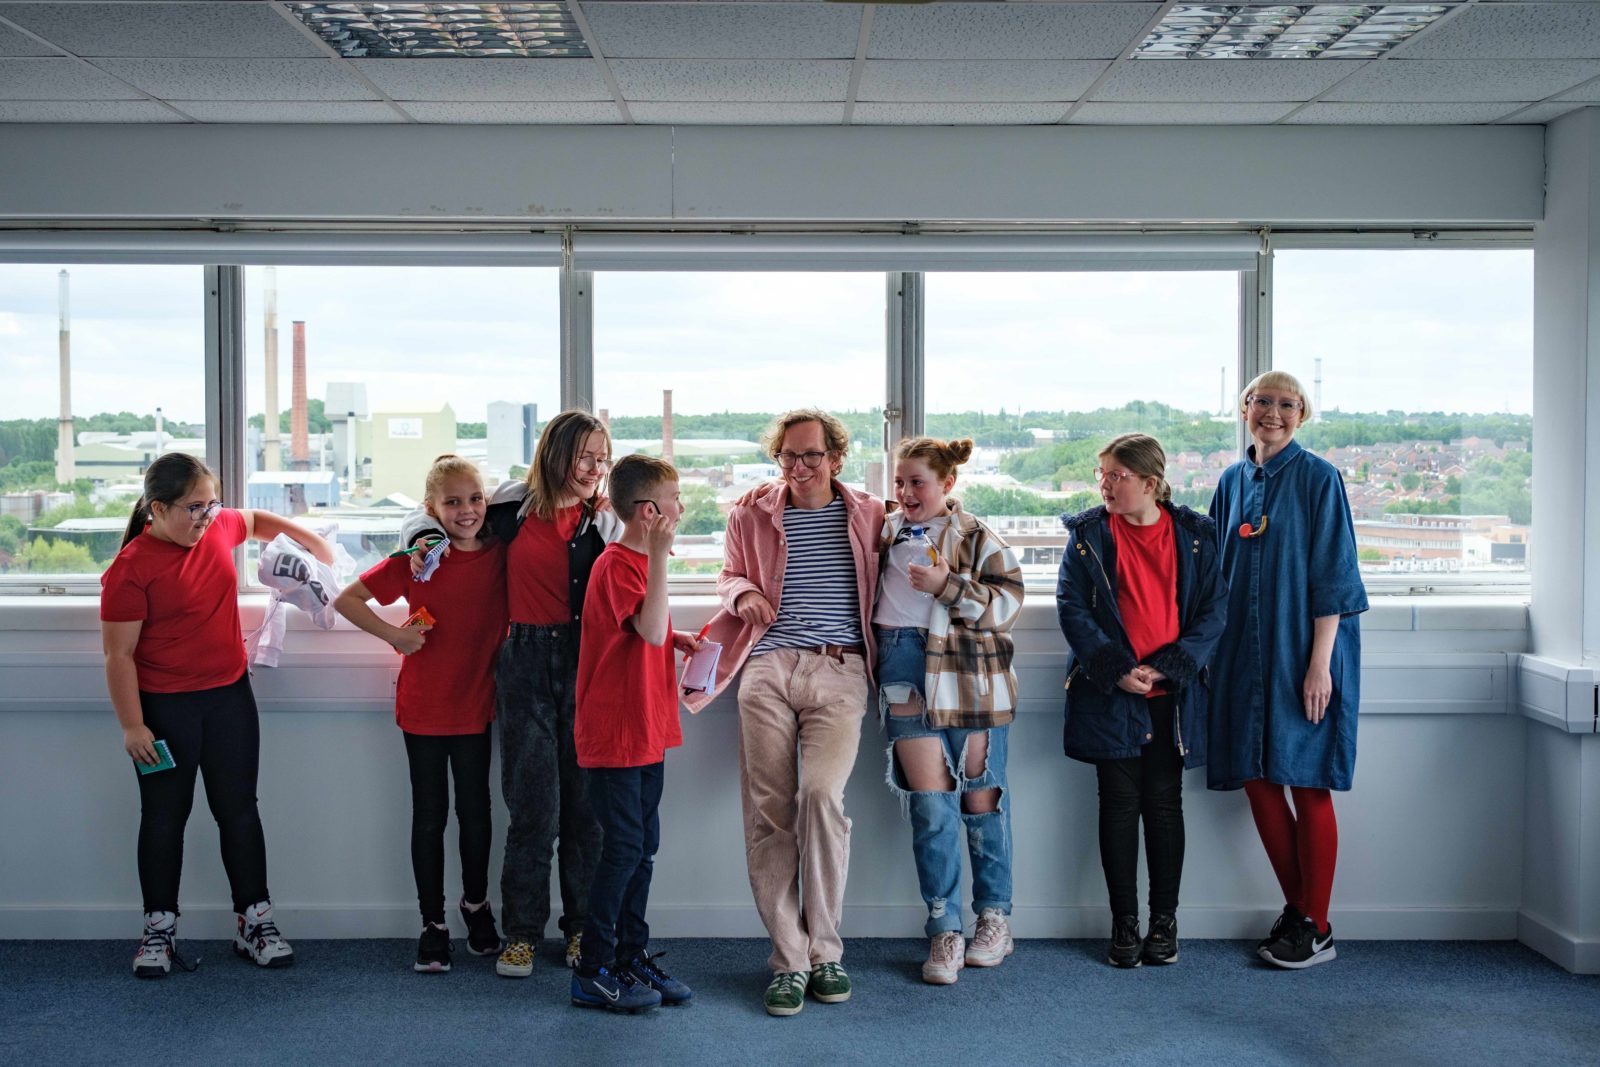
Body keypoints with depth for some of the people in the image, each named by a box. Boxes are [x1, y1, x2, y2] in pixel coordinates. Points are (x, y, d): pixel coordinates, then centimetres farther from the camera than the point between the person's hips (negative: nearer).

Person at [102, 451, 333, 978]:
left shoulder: (219, 527, -2)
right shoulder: (130, 569, -17)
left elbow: (258, 520, 23)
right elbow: (119, 654, -14)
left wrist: (311, 539, 11)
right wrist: (132, 725, -14)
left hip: (230, 696, 5)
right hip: (164, 707, -5)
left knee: (239, 810, 9)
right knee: (165, 816, 7)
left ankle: (254, 922, 18)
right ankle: (160, 930, 20)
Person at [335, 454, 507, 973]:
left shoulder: (501, 554, -5)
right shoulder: (418, 558, -12)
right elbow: (346, 600, -9)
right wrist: (394, 634, -16)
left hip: (476, 704, 2)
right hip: (423, 707, -2)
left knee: (475, 808, 13)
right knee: (430, 814, 8)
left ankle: (476, 903, 35)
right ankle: (433, 923, 21)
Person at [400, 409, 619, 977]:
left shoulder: (604, 521, 5)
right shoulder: (511, 506, 4)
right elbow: (434, 515, 18)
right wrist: (425, 539, -2)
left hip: (585, 662, 1)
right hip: (525, 662, 0)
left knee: (585, 801, 4)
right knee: (533, 803, 0)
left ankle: (583, 928, 18)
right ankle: (521, 933, 12)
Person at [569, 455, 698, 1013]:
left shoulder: (639, 561, 13)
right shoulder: (618, 564, -17)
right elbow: (651, 629, -29)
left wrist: (677, 638, 7)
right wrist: (661, 555, -29)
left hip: (646, 729, 9)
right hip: (615, 731, -9)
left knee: (644, 845, 13)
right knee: (624, 846, -4)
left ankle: (632, 955, 24)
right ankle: (593, 972, 6)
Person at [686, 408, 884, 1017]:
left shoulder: (869, 515, 13)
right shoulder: (751, 517, 14)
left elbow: (885, 589, 23)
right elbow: (730, 575, 26)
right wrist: (743, 593, 5)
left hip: (839, 672, -1)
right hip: (767, 669, 2)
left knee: (821, 793, -20)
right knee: (768, 812, -4)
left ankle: (824, 950, -3)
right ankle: (789, 961, 5)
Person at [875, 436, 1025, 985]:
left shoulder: (978, 540, 1)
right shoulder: (885, 533, 13)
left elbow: (1006, 603, -8)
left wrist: (947, 585, -17)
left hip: (971, 680, -2)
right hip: (907, 680, 2)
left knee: (981, 799, 6)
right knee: (930, 805, -3)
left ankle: (995, 917, 23)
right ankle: (945, 930, 5)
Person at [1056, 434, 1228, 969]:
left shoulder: (1195, 535, 2)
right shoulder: (1088, 534, 1)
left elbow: (1214, 609, -1)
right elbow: (1072, 607, -4)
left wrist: (1166, 667, -13)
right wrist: (1117, 669, -15)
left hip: (1172, 696, 1)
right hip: (1110, 695, 0)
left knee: (1164, 804, 8)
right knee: (1119, 804, 4)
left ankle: (1164, 920, 19)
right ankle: (1124, 924, 14)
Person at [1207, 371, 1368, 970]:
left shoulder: (1318, 479, -6)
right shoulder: (1233, 481, 11)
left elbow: (1333, 575, -10)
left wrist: (1319, 662, -15)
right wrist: (1216, 649, 9)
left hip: (1302, 652, -5)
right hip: (1245, 652, 6)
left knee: (1307, 784, -1)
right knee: (1257, 780, 6)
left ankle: (1316, 928, 9)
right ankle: (1296, 907, 22)